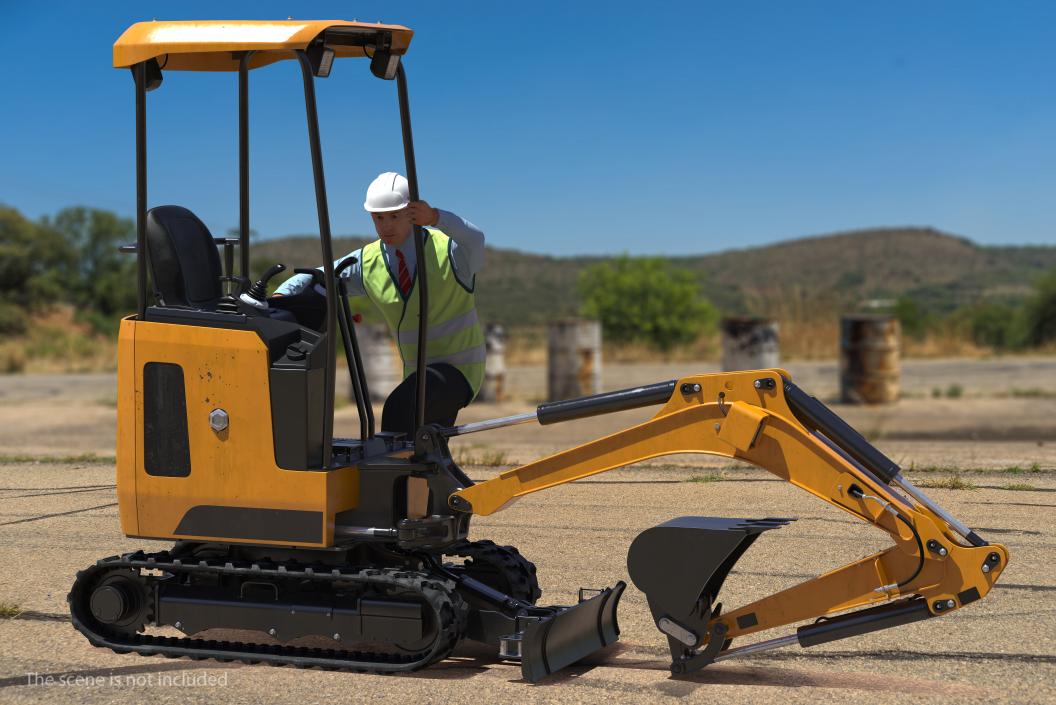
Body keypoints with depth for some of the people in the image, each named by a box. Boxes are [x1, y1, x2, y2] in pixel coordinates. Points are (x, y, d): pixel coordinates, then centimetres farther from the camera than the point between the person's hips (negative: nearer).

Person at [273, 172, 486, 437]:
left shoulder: (446, 248, -14)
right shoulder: (367, 263, 0)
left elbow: (474, 240, -37)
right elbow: (314, 279, -2)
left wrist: (435, 218, -57)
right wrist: (280, 296, -24)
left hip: (458, 370, -6)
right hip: (417, 374, 7)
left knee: (399, 407, -31)